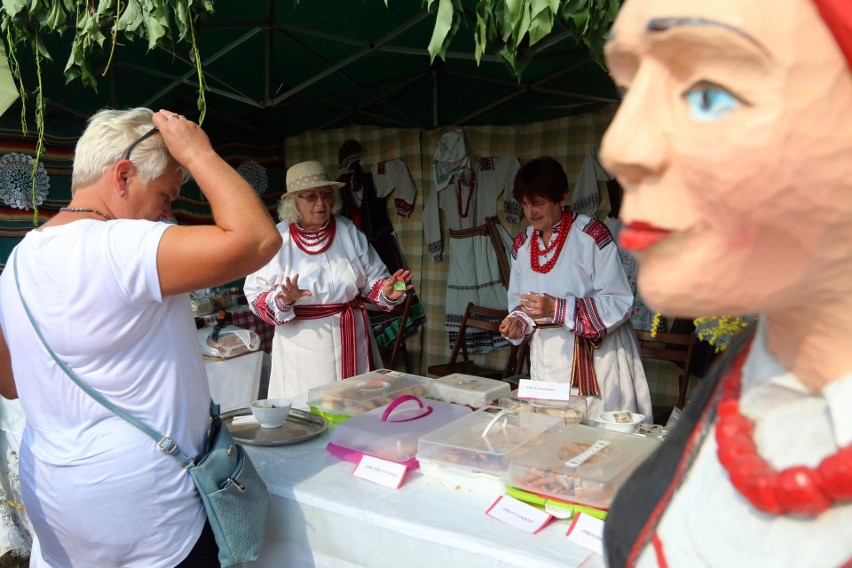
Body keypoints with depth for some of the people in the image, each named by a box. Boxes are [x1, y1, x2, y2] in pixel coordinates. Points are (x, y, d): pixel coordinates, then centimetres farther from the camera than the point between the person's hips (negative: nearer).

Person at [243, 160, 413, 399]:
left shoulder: (349, 231, 4)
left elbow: (373, 279, 7)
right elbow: (256, 295, -6)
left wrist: (387, 292, -13)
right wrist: (284, 300, -25)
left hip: (352, 339, 3)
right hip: (302, 342, -3)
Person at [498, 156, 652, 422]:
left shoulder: (592, 235, -11)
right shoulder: (522, 244, 8)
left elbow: (619, 302, -16)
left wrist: (558, 309, -24)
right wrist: (518, 321, -6)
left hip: (595, 357, -5)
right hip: (546, 358, 5)